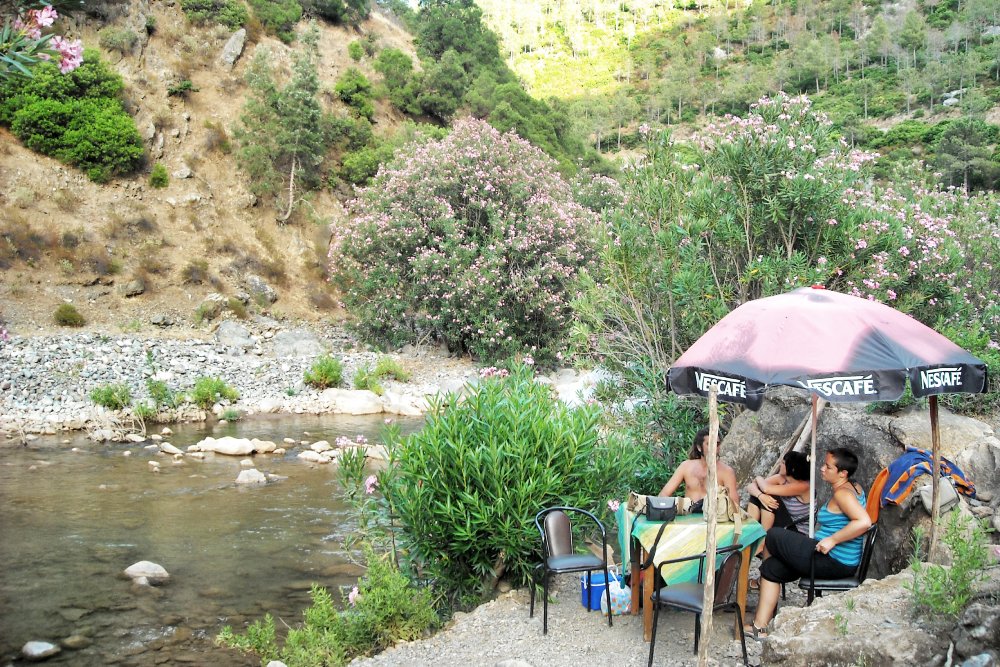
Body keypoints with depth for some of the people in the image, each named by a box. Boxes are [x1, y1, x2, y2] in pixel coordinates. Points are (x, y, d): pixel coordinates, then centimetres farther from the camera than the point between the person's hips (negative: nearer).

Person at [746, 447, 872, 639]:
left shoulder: (842, 493, -19)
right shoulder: (854, 488, 11)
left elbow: (864, 522, -33)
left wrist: (832, 540, -26)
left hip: (834, 563, -10)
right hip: (840, 561, 10)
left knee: (772, 537, 1)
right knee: (771, 567, 9)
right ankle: (760, 626, 7)